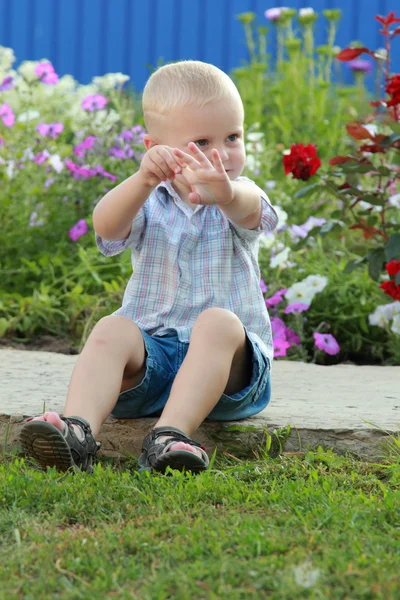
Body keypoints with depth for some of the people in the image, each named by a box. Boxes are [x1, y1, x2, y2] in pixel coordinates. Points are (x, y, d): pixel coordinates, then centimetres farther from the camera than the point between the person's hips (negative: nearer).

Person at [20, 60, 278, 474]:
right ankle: (77, 430, -48)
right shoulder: (148, 205, 4)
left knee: (218, 322, -31)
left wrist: (223, 192, -54)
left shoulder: (240, 197, 2)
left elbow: (248, 209, -26)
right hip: (151, 353, 1)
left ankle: (172, 434, -48)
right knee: (112, 330, -26)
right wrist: (143, 180, -43)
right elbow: (106, 225, -20)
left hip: (226, 367, -1)